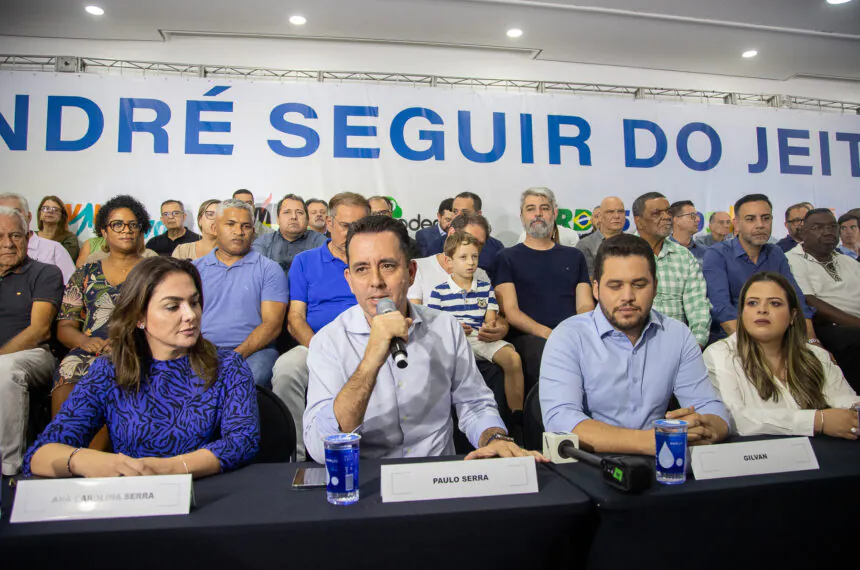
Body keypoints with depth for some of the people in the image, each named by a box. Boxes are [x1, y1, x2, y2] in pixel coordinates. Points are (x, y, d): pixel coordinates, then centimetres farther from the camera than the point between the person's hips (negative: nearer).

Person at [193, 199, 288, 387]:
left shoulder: (269, 269, 8)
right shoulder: (195, 268, 17)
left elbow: (272, 323, -2)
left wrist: (237, 355, -16)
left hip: (253, 351, -1)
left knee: (252, 378, -35)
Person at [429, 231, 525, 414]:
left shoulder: (485, 288, 17)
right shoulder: (439, 291, 6)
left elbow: (491, 319, 14)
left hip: (481, 338, 3)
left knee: (513, 358, -22)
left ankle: (517, 413, -9)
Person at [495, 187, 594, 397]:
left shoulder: (574, 256, 24)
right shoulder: (507, 257, 13)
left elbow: (585, 305, 16)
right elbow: (509, 310, 1)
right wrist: (546, 333, -16)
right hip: (528, 337, -3)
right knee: (543, 353, -38)